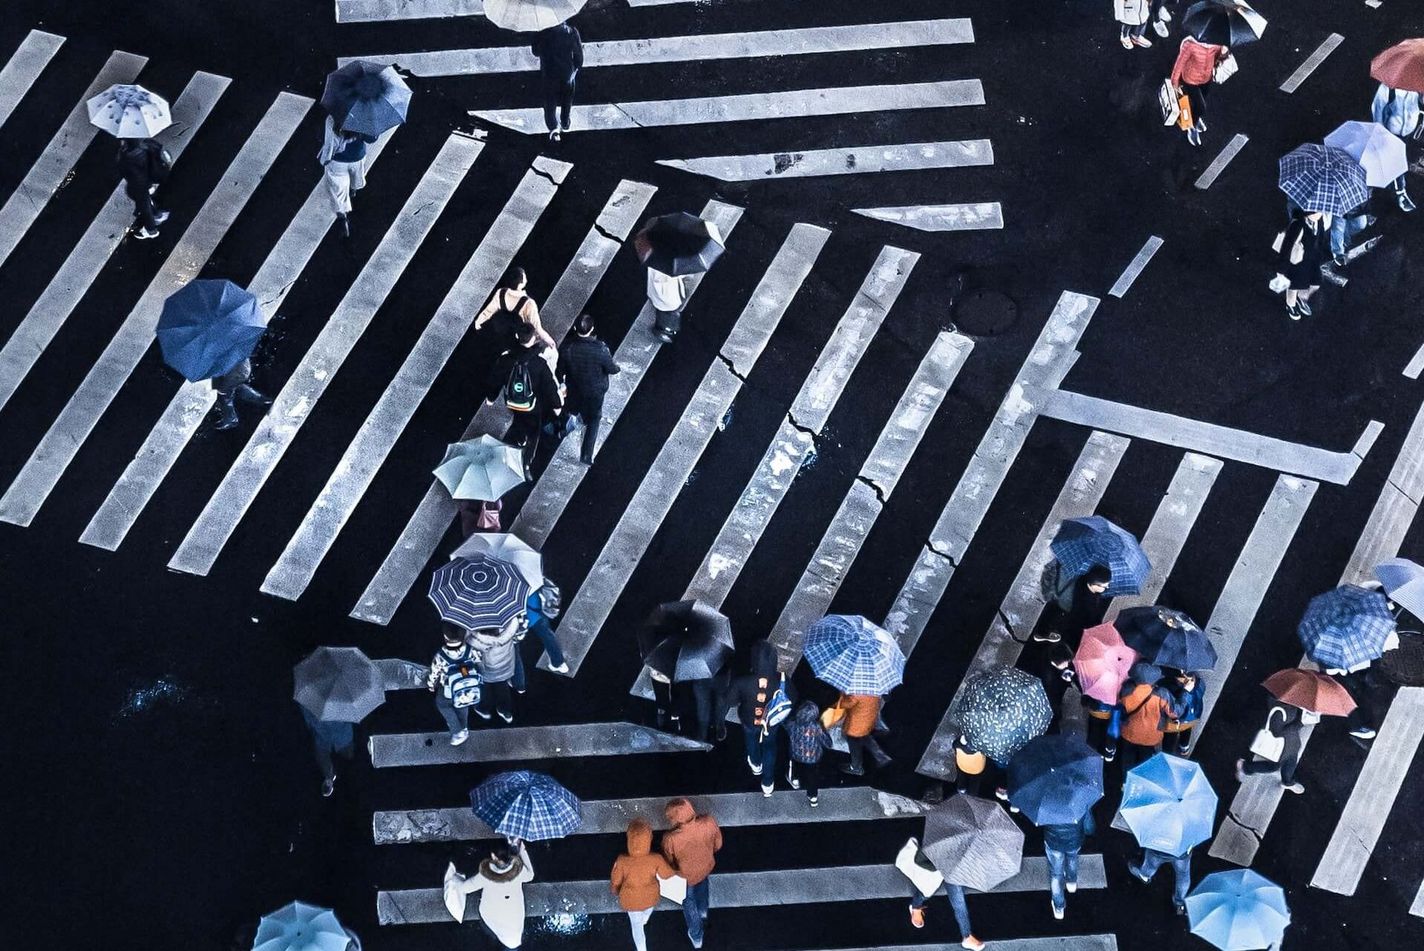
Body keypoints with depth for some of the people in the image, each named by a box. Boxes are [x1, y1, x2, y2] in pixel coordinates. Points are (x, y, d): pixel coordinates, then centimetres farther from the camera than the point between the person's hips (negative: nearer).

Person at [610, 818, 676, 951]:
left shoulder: (622, 861, -39)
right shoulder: (656, 859, -37)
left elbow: (615, 881, -19)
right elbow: (668, 874, -15)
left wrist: (616, 891, 5)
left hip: (631, 900, -1)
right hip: (651, 897, 1)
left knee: (637, 926, 28)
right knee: (648, 908, 40)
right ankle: (644, 920, 72)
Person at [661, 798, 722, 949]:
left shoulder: (671, 839, -42)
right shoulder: (709, 823, -35)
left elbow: (668, 863, -19)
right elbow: (717, 844, -11)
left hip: (686, 875, -2)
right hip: (706, 867, 3)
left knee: (688, 901, 30)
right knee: (702, 882, 39)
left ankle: (696, 936, 52)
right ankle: (703, 911, 68)